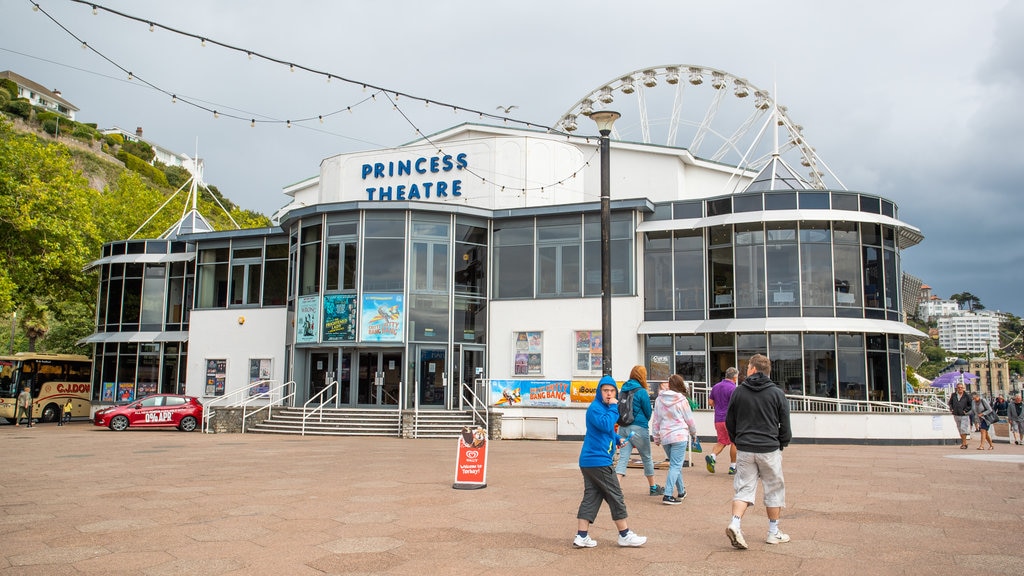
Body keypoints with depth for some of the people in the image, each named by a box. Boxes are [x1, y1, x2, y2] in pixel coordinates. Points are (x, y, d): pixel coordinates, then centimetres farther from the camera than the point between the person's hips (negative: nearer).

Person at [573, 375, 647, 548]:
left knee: (591, 496, 8)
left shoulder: (605, 408, 17)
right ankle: (624, 535, 11)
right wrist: (613, 408, -18)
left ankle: (581, 536, 7)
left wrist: (618, 439, 13)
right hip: (598, 461, -10)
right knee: (615, 496, 1)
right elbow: (606, 425, -28)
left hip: (588, 461, 10)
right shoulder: (595, 408, -14)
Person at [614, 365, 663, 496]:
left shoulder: (624, 390, 7)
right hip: (638, 428, -5)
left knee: (623, 458, 0)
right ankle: (653, 487, 28)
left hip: (623, 428, 5)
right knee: (647, 458, 13)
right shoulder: (642, 392, -11)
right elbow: (648, 413, -4)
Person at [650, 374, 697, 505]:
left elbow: (655, 420, 8)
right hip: (680, 436, -5)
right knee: (676, 466, -5)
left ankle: (681, 491, 30)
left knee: (675, 465, 20)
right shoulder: (682, 400, -8)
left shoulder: (659, 399, 3)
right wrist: (693, 433, 19)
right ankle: (667, 495, -14)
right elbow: (689, 420, 2)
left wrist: (656, 437, 18)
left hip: (665, 437, 5)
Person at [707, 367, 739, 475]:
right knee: (734, 442, 8)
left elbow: (710, 402, 13)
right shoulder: (733, 388, -13)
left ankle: (712, 456, -11)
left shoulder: (715, 387, 10)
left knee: (722, 442, 14)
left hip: (718, 420, 6)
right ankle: (732, 467, 13)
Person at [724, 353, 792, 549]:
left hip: (744, 450, 1)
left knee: (744, 488, 5)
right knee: (774, 489, 12)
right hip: (769, 450, -1)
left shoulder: (738, 392, 1)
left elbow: (729, 422, 7)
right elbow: (785, 426, 0)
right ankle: (773, 532, 19)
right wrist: (782, 445, 15)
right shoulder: (777, 393, -3)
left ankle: (735, 523, -14)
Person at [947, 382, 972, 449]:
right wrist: (951, 409, 6)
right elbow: (950, 403, 20)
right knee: (960, 429, 11)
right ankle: (964, 442, 23)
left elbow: (971, 404, 3)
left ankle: (964, 443, -6)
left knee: (963, 429, -13)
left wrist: (966, 410, -7)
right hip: (956, 415, 4)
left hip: (964, 415, -4)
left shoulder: (966, 396, -5)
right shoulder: (953, 395, 5)